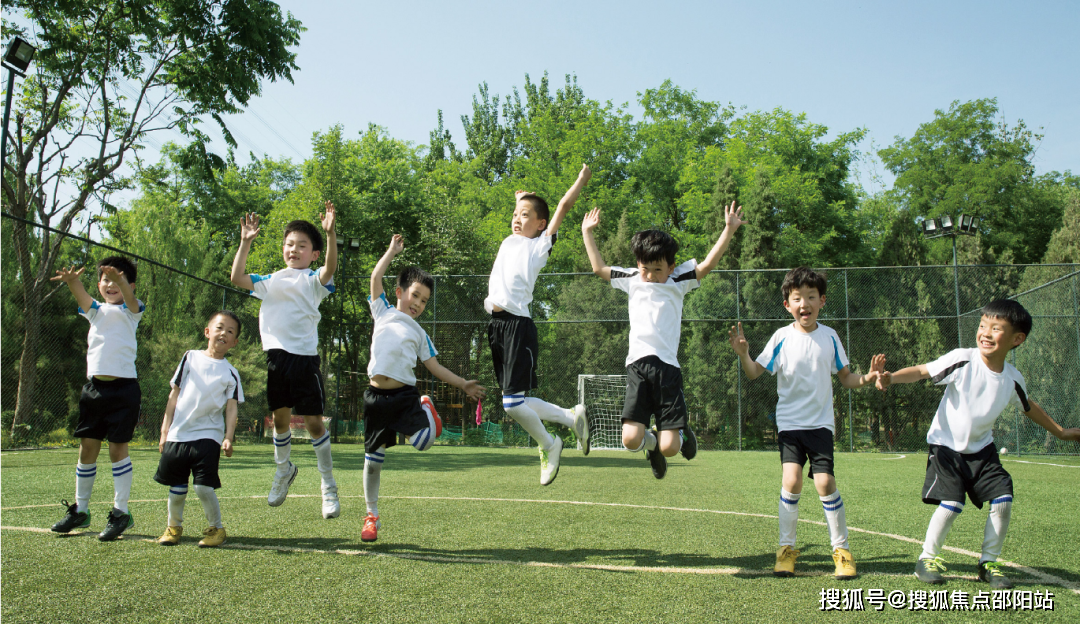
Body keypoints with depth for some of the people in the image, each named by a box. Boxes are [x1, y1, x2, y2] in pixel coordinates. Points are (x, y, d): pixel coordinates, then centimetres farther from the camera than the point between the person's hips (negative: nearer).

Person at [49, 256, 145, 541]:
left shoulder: (130, 311, 3)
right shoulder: (95, 311, 13)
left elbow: (129, 297, -21)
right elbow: (81, 295, -9)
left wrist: (120, 279, -44)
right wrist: (71, 280, -32)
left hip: (123, 387, -4)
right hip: (94, 386, 5)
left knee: (117, 447, -4)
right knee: (87, 447, 9)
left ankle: (121, 511, 4)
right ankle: (80, 510, 21)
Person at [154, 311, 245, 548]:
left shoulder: (230, 373, 5)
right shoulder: (190, 358, 8)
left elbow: (232, 407, 0)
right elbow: (174, 394, 10)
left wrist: (228, 438, -14)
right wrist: (165, 431, 7)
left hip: (208, 435, -2)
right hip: (178, 435, 2)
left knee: (203, 487, -9)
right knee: (177, 488, 9)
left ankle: (216, 528, 11)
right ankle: (174, 526, 32)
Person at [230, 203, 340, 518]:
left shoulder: (313, 280, 2)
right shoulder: (272, 281, 16)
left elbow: (330, 268, -19)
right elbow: (237, 278, 7)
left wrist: (330, 234, -33)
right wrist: (245, 243, -1)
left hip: (305, 357, -4)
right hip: (277, 355, 4)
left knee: (313, 422, -2)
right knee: (280, 416, 13)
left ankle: (328, 485, 11)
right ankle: (284, 469, 37)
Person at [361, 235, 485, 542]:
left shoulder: (420, 333, 16)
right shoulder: (384, 312, 14)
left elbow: (435, 367, 15)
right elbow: (376, 277, 5)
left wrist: (463, 384, 8)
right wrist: (392, 250, 11)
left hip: (405, 395, 0)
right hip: (377, 394, 0)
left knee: (424, 441, -24)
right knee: (373, 457, 5)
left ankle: (427, 409, 13)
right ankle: (371, 516, 23)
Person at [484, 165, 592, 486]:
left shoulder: (539, 246, 2)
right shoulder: (508, 242, 18)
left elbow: (564, 206, 3)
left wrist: (582, 179, 10)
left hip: (519, 324, -7)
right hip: (497, 324, 7)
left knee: (512, 402, -12)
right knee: (515, 402, 6)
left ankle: (548, 445, 12)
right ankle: (572, 417, 24)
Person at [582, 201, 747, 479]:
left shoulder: (678, 281, 11)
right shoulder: (631, 279, 18)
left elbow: (708, 264, 0)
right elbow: (599, 267, 27)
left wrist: (729, 230, -7)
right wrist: (587, 233, 28)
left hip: (667, 365, -2)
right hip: (637, 365, 2)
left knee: (669, 448, -7)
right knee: (631, 440, -13)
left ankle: (681, 431, 32)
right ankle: (652, 441, 25)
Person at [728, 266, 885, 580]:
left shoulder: (830, 337, 2)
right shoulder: (782, 337, -3)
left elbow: (845, 377, 9)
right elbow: (756, 372, -3)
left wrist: (867, 378, -10)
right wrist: (743, 354, -22)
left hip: (820, 422, 1)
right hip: (789, 421, -1)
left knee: (825, 483, -10)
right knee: (791, 480, -15)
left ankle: (841, 549, 11)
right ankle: (786, 548, 4)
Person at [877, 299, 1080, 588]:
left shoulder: (1013, 379, -4)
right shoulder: (962, 361, -19)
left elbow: (1029, 407, 17)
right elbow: (922, 371, -23)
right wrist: (891, 377, -42)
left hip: (981, 449, 5)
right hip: (947, 446, -5)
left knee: (1003, 501, -6)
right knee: (951, 504, -15)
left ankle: (988, 563, 15)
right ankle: (927, 559, 7)